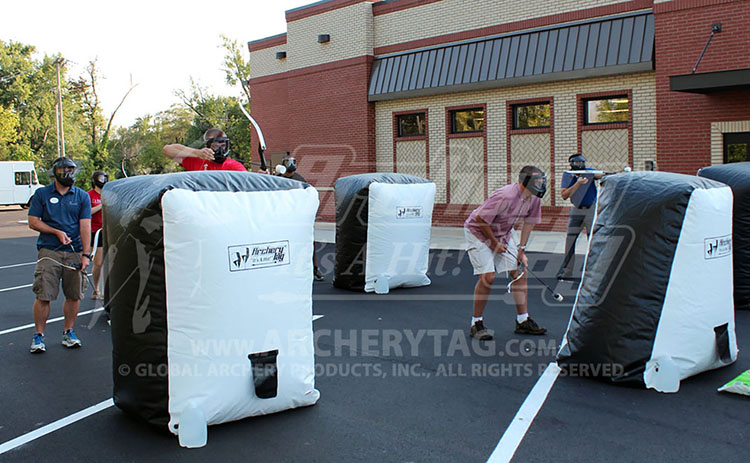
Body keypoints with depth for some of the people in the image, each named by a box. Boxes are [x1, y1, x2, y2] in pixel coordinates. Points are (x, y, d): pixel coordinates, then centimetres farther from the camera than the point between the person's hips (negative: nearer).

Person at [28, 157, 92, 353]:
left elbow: (85, 226, 1)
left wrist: (85, 254, -7)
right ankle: (38, 335, 8)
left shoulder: (82, 196, 8)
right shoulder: (42, 194, 7)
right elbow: (33, 222, 4)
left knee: (74, 295, 5)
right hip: (49, 252, -1)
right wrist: (57, 232, -9)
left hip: (75, 252, 1)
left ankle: (68, 332, 19)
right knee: (43, 296, -4)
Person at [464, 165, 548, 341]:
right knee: (488, 277, -17)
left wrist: (521, 250, -1)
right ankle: (476, 323, -2)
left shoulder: (534, 199, -8)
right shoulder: (505, 197, -33)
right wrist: (494, 243, -16)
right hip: (478, 232, -8)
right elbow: (480, 219, -26)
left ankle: (523, 321, 12)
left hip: (503, 233, 8)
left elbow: (529, 223, 5)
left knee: (520, 272, 1)